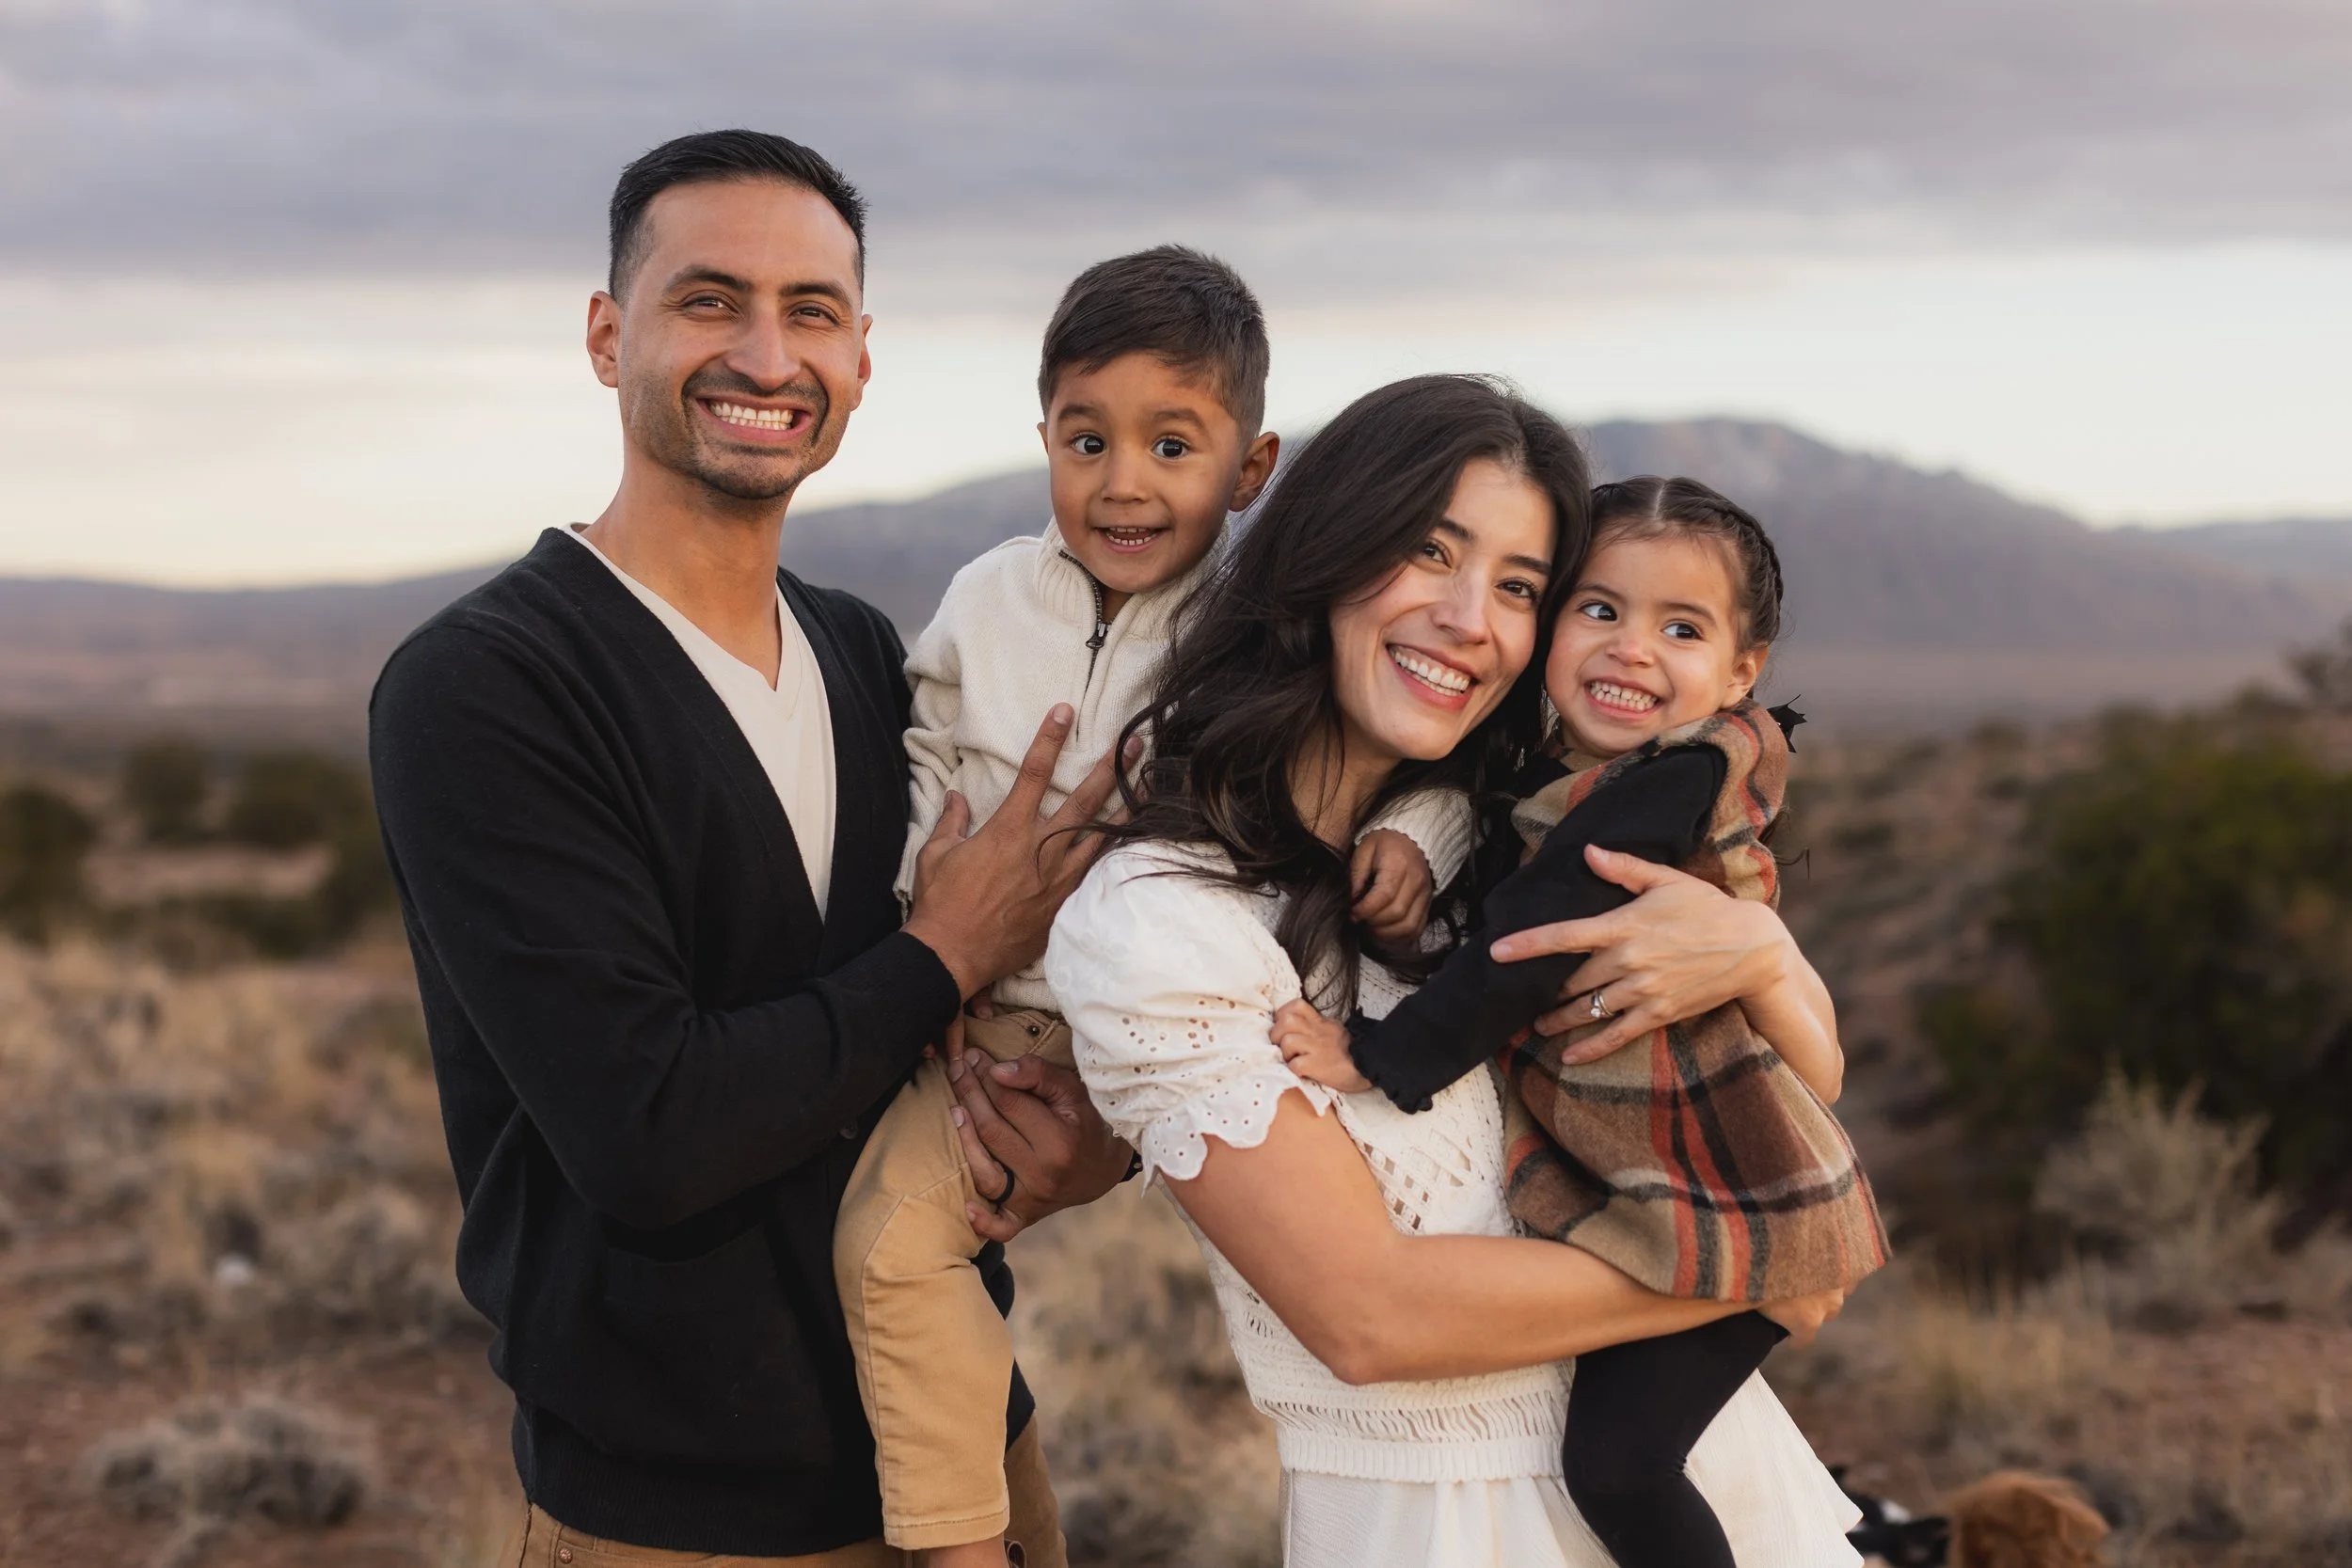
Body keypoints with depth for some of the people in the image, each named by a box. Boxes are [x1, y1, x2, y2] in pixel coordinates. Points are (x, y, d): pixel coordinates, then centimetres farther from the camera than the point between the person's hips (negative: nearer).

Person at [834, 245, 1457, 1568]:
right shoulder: (990, 601, -1)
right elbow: (924, 747, 11)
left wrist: (1414, 830, -22)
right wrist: (929, 852, -5)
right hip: (1001, 1026, 1)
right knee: (891, 1239, -11)